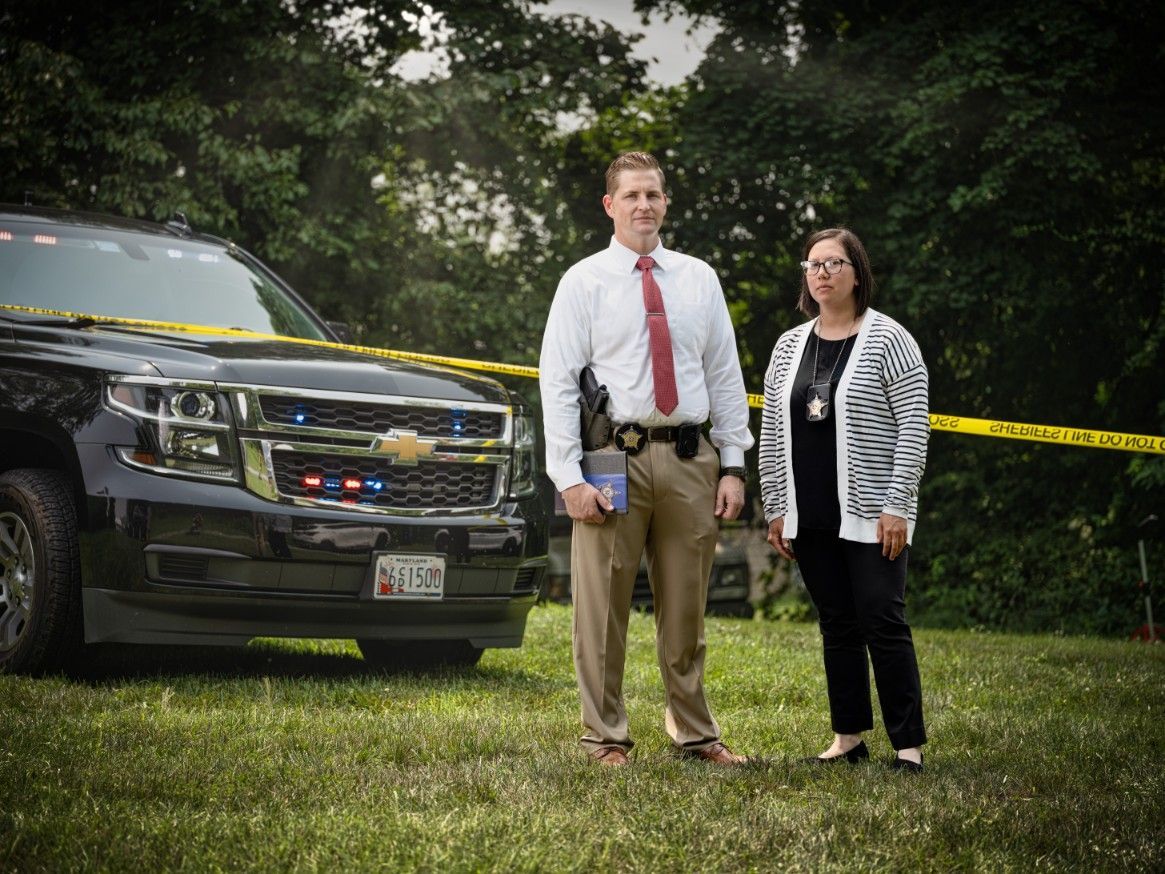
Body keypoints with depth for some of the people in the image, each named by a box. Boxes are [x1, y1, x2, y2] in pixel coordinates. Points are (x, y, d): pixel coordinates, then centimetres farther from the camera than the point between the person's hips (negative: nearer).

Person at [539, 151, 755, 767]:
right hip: (615, 456, -3)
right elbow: (558, 382, -4)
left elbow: (725, 376, 10)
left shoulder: (700, 279, 10)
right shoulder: (584, 282, 1)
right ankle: (605, 738, 14)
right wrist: (570, 478, -12)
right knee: (603, 607, 2)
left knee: (686, 607, 12)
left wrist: (733, 465, 3)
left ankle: (695, 734, 23)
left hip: (690, 460, 3)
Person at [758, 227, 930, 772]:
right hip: (811, 518, 5)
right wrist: (775, 509, 9)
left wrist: (897, 507, -14)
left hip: (871, 516, -5)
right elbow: (771, 433, 14)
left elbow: (914, 426, -8)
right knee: (837, 626, 10)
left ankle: (909, 745, -1)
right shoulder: (789, 346, 11)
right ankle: (849, 738, 17)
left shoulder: (888, 340, -4)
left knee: (883, 624, -7)